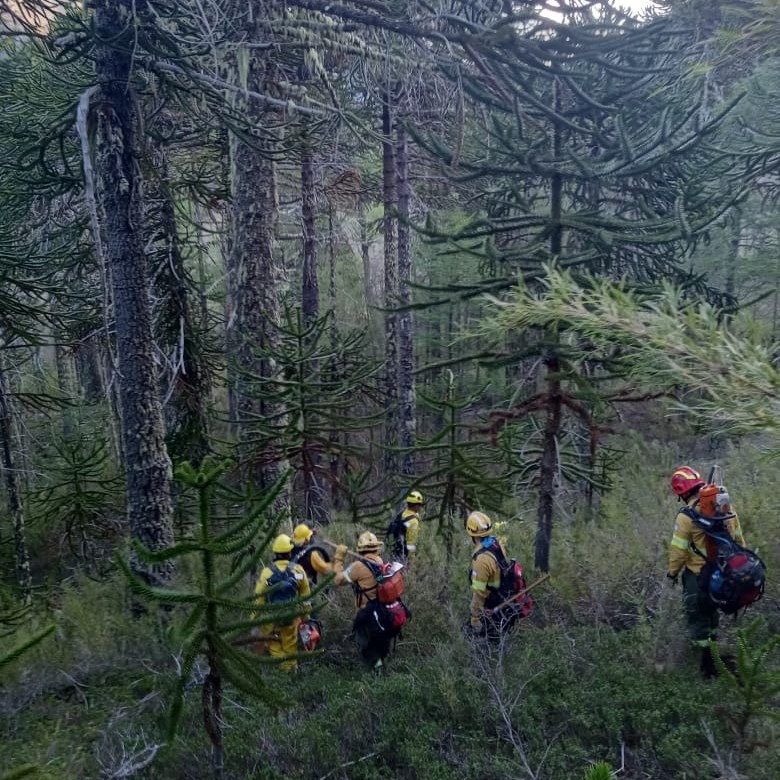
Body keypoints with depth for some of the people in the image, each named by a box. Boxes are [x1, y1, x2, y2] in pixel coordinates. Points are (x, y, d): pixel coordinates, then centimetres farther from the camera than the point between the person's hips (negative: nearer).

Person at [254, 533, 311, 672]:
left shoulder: (267, 572, -20)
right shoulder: (298, 570, -14)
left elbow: (259, 597, -14)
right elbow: (305, 595, -4)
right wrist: (305, 614, 10)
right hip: (291, 615, 2)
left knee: (273, 645, 18)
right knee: (290, 643, 22)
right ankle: (291, 666, 36)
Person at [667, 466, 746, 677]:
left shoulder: (686, 516, -24)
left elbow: (678, 549, -17)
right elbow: (738, 537, 5)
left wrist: (672, 572, 0)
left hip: (698, 575, -6)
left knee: (697, 615, 11)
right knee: (711, 607, 29)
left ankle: (708, 658, 17)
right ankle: (712, 638, 49)